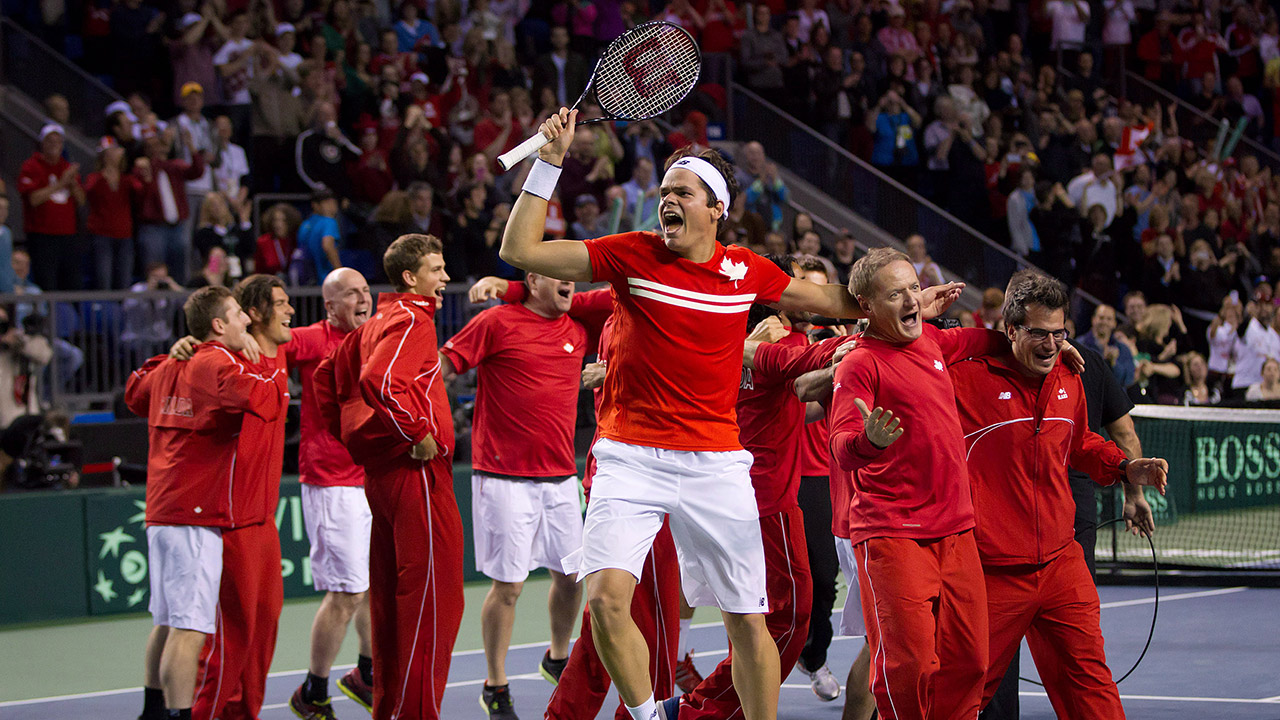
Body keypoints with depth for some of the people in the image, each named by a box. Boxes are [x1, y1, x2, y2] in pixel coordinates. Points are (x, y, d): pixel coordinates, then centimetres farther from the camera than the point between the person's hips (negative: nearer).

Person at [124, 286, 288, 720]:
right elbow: (267, 402, -26)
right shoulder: (220, 364, -11)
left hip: (161, 511, 9)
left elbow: (135, 392, 36)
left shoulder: (170, 367, 15)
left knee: (168, 622, 19)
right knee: (190, 628, -12)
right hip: (198, 516, -9)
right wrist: (276, 374, -6)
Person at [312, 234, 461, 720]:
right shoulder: (411, 321, -12)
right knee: (435, 595, -7)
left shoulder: (376, 324, 17)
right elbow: (379, 380, -28)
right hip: (417, 473, -10)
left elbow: (328, 376, 24)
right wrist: (420, 434, -22)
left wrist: (352, 435, 23)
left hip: (380, 473, 10)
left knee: (391, 598, 13)